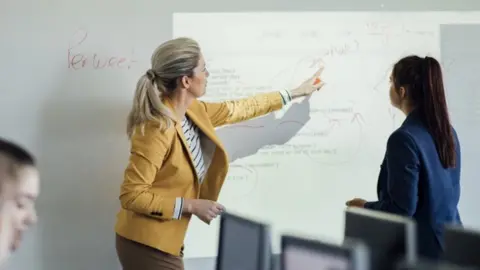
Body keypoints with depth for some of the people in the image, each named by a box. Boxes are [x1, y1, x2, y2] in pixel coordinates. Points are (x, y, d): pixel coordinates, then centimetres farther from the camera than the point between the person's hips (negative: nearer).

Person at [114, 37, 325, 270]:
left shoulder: (192, 111, 1)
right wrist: (191, 206, -22)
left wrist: (295, 93, 26)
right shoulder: (157, 130, -26)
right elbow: (131, 195, -24)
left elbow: (236, 109, 18)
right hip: (146, 245, -9)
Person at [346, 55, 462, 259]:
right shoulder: (447, 131, 5)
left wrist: (365, 206, -3)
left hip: (422, 248, -8)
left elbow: (402, 208, -20)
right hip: (449, 243, 8)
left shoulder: (405, 138, -20)